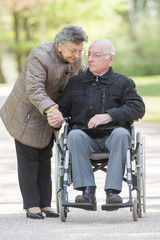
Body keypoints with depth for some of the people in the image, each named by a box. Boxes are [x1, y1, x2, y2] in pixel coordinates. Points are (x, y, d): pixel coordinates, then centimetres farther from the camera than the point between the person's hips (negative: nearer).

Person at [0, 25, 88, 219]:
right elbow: (34, 89, -38)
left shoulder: (74, 58, -6)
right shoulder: (40, 57, -30)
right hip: (27, 113, -7)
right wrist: (50, 109, -52)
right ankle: (31, 205, 1)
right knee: (29, 158, -3)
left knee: (45, 158, 9)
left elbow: (82, 73, 17)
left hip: (49, 115, 7)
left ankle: (45, 204, 13)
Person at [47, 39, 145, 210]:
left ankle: (112, 191, -40)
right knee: (74, 136, -33)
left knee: (121, 134, -36)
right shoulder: (75, 83, 21)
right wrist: (57, 118, -4)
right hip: (86, 138, 1)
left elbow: (138, 108, -2)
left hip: (111, 137, -1)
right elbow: (63, 108, 22)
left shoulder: (123, 83, 13)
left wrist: (109, 116, -17)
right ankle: (87, 192, -39)